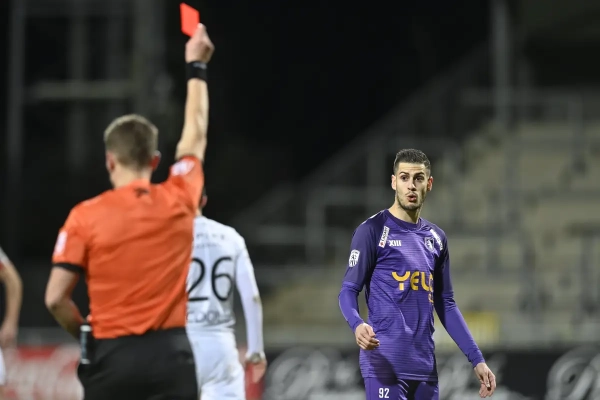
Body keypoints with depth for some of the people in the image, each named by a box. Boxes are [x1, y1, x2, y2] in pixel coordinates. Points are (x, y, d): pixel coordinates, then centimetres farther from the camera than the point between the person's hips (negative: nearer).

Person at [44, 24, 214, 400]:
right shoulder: (179, 200, 2)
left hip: (112, 356, -1)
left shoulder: (86, 216, -4)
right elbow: (195, 136, 20)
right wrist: (197, 67, 33)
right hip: (171, 352, 1)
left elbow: (56, 298, -6)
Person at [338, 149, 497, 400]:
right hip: (385, 365, -6)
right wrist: (357, 325, -29)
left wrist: (476, 359, 13)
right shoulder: (373, 230, -3)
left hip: (425, 368, 6)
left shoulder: (436, 238, 16)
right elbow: (349, 290, -6)